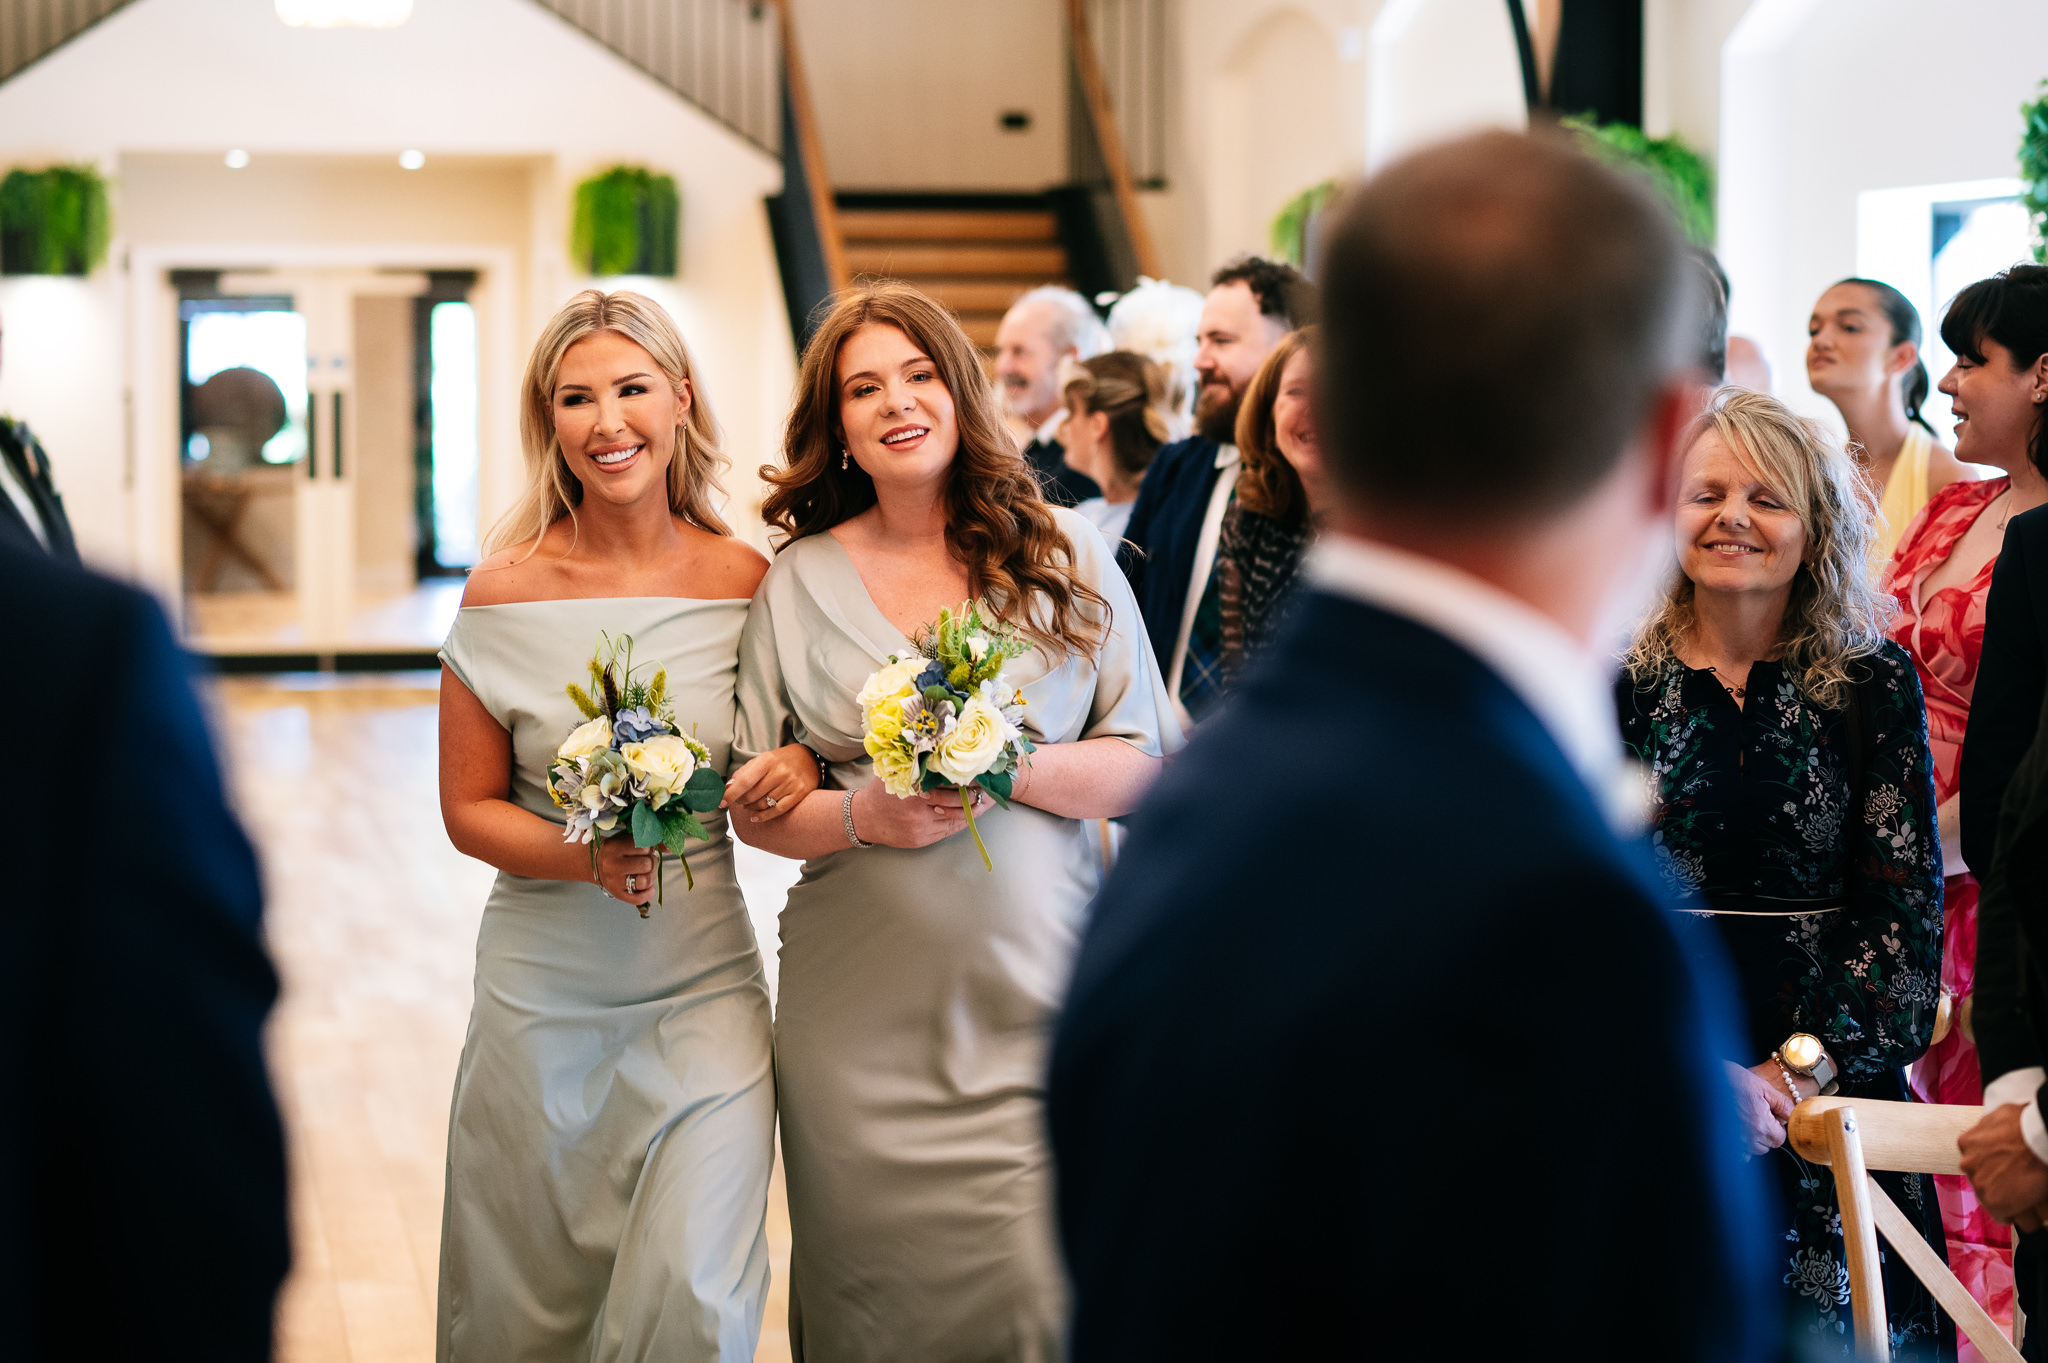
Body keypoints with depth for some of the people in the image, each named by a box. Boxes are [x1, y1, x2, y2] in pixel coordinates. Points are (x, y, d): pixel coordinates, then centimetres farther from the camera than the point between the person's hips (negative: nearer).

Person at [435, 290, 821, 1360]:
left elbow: (786, 755, 12)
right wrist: (583, 857, -17)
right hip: (544, 991, 0)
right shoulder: (505, 591, -5)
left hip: (703, 982, 0)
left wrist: (797, 769, -11)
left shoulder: (747, 582, -2)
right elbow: (468, 807, 1)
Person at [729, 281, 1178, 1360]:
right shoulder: (799, 582, 7)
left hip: (1035, 999, -1)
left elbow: (1143, 764, 2)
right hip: (863, 1018, 1)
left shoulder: (1061, 554, 5)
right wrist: (864, 817, -12)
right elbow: (757, 806, 7)